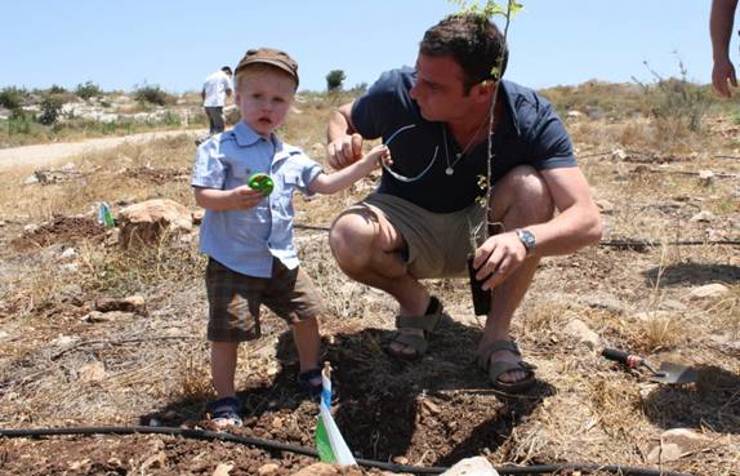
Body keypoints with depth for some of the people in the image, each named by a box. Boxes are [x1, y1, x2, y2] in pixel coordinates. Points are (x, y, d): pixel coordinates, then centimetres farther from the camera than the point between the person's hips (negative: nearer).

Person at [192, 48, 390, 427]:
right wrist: (232, 199, -35)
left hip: (282, 261, 6)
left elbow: (325, 183, 11)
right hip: (233, 263, -6)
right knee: (228, 331, -3)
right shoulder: (219, 148, -10)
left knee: (307, 312, 15)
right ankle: (225, 401, 17)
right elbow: (202, 195, -15)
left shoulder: (291, 157, 8)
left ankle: (310, 374, 39)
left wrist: (367, 163, 5)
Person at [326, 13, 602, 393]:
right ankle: (417, 305, 1)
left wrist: (525, 239, -52)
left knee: (531, 186, -31)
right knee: (349, 239, -33)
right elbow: (342, 116, 0)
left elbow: (588, 222, -31)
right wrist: (339, 141, -24)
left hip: (479, 233, 1)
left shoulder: (532, 118, -24)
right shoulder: (396, 92, -23)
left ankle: (496, 337, -13)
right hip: (409, 229, 0)